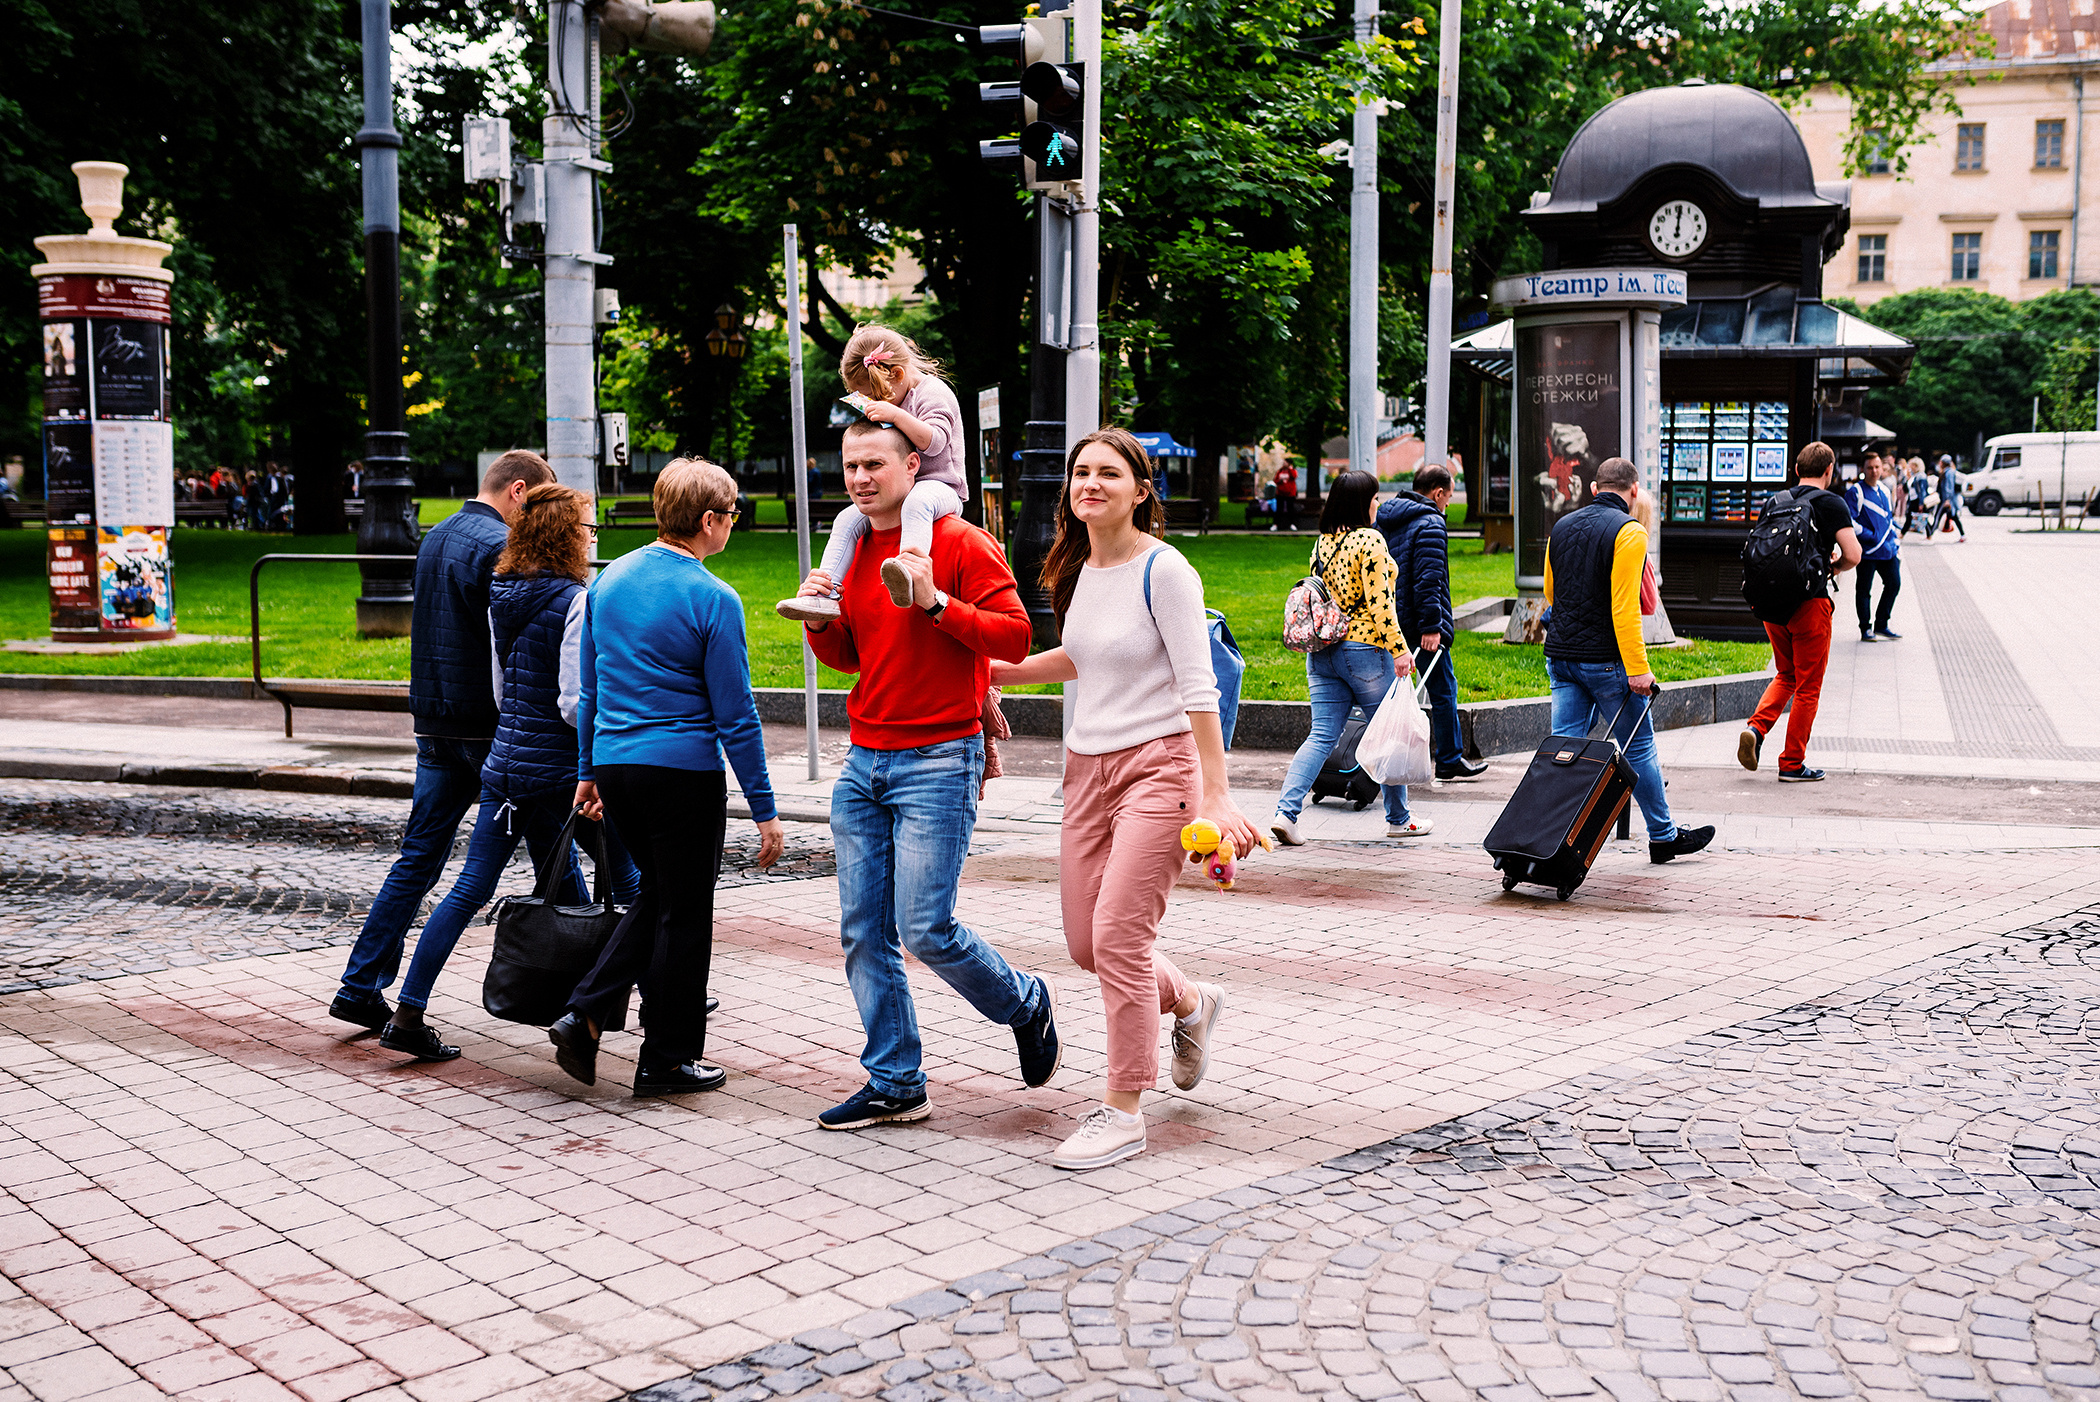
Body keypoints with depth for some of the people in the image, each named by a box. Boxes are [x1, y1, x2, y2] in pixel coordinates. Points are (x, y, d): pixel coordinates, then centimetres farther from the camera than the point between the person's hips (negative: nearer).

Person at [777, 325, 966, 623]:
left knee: (917, 503, -43)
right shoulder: (887, 402, 19)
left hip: (938, 485, -9)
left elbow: (934, 442, -22)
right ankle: (825, 596, -18)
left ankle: (909, 567, -68)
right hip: (892, 493, 9)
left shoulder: (934, 393, -8)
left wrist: (897, 416, -30)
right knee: (846, 521, -9)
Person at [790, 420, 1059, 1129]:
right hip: (863, 763, 7)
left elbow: (1015, 637, -13)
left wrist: (935, 602, -22)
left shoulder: (962, 544, -7)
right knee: (864, 932, 3)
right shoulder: (854, 551, 14)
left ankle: (1027, 1005, 19)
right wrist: (820, 622, 2)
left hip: (939, 760, -7)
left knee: (926, 930, -9)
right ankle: (895, 1085, 12)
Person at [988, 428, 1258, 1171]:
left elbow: (1197, 686, -15)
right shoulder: (1080, 570, 9)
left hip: (1158, 765, -7)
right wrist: (995, 671, 26)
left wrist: (1217, 796, -19)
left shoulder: (1164, 571, -12)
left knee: (1117, 935, -12)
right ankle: (1191, 1004, 37)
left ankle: (1122, 1113, 0)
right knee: (1086, 943, 8)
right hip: (1089, 767, 7)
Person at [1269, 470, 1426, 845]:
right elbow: (1378, 601, -17)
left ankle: (1286, 811, -12)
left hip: (1322, 651, 7)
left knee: (1322, 735, 4)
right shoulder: (1370, 540, -12)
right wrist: (1399, 648, -16)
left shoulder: (1321, 543, 10)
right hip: (1365, 649, -6)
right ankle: (1398, 818, 21)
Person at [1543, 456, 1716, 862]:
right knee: (1639, 749, 7)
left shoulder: (1562, 527, 9)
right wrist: (1638, 670, -18)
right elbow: (1624, 607, -19)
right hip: (1605, 660, -6)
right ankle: (1663, 836, 19)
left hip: (1560, 657, 6)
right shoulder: (1628, 531, -12)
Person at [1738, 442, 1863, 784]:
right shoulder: (1831, 503, -5)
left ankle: (1756, 728, -2)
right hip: (1810, 602, -5)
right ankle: (1793, 763, 8)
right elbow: (1853, 555, -13)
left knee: (1786, 676, 21)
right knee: (1808, 686, 5)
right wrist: (1834, 566, 10)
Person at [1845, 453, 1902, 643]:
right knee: (1864, 589, 1)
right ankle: (1866, 629, 11)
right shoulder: (1855, 492, -8)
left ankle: (1881, 625, 20)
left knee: (1894, 584, 8)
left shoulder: (1884, 491, 15)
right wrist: (1870, 536, -16)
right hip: (1868, 550, -7)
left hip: (1888, 549, 7)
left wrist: (1895, 539, 16)